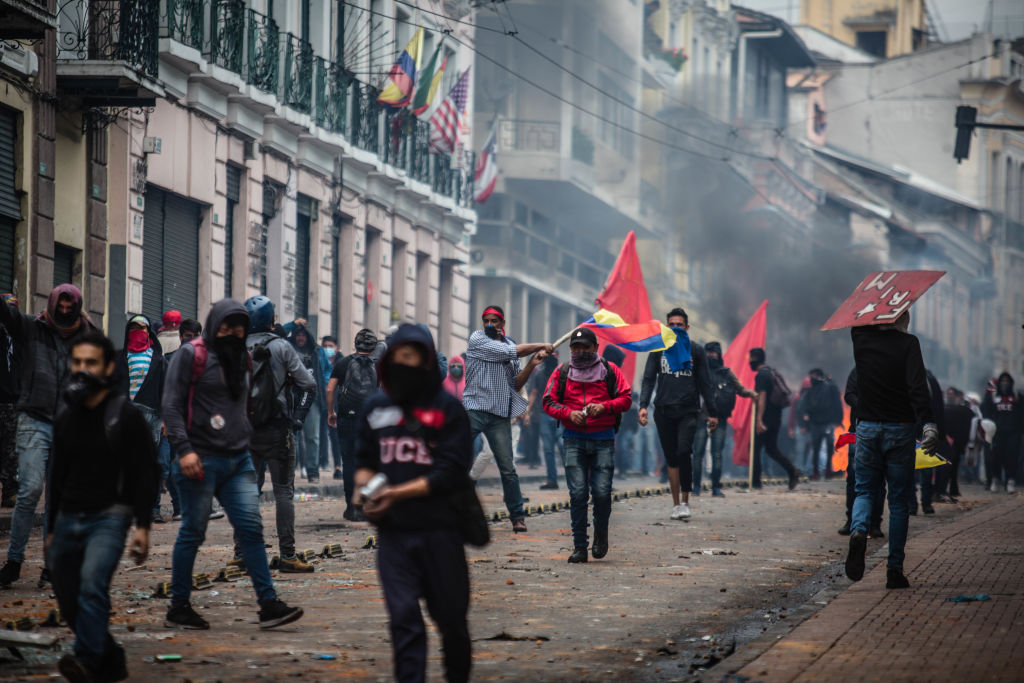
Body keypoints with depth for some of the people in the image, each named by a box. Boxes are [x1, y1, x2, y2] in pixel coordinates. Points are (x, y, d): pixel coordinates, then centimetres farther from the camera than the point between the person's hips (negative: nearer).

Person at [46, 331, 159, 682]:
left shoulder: (127, 415, -5)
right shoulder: (65, 420, 13)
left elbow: (146, 474, -7)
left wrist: (142, 527, -14)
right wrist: (51, 530, 21)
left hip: (108, 518, -6)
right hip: (68, 520, 6)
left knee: (92, 583, -28)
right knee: (69, 601, 5)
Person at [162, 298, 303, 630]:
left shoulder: (240, 357, 17)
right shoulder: (191, 355, -5)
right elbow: (171, 404, -9)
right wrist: (184, 449, -18)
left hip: (238, 459, 6)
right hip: (201, 460, -6)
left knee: (251, 528, -1)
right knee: (192, 533, 0)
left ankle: (268, 603, -3)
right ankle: (178, 608, 9)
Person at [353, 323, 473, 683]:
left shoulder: (447, 407, -5)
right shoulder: (375, 407, 8)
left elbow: (452, 472, -11)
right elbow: (365, 458, 18)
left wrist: (397, 493, -16)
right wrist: (363, 486, -5)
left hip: (439, 529, -3)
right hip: (393, 532, 3)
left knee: (451, 617, 8)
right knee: (403, 618, -5)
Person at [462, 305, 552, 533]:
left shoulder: (509, 344, 16)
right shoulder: (477, 339, 0)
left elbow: (516, 384, 15)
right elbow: (511, 352, -9)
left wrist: (531, 364, 0)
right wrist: (541, 346, 1)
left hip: (500, 415, 3)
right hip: (474, 409, -3)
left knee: (508, 469, 1)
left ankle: (517, 516, 10)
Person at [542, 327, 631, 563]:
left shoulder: (610, 371, 7)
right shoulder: (562, 373, 10)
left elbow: (626, 399, 3)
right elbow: (549, 402, 7)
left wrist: (604, 407, -14)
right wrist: (569, 413, -11)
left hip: (603, 439, -1)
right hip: (574, 439, 1)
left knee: (602, 492, -8)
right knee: (578, 493, -6)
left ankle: (601, 534, 21)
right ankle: (579, 547, -1)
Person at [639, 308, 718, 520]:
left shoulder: (696, 351, 9)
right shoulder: (658, 350, 11)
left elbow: (704, 384, 11)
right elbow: (648, 380, 6)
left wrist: (712, 413, 8)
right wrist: (643, 405, -8)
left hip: (688, 411, -2)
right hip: (664, 411, 2)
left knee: (683, 451, -20)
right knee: (671, 458, 4)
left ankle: (685, 501, -13)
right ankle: (676, 504, 10)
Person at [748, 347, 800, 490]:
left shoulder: (761, 375, -13)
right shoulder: (772, 373, 17)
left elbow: (762, 398, -21)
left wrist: (759, 420, -25)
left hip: (766, 418, -9)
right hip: (776, 418, 9)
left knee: (755, 448, -3)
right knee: (772, 449, 14)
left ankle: (756, 482, -4)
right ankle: (793, 472, 2)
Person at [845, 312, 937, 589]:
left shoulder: (861, 338, 0)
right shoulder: (908, 343, -9)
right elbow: (917, 386, -21)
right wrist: (928, 423, -28)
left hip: (868, 428, 2)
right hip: (900, 431, -2)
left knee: (865, 491, 15)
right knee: (899, 501, 7)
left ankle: (858, 530, -18)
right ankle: (894, 570, 6)